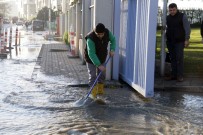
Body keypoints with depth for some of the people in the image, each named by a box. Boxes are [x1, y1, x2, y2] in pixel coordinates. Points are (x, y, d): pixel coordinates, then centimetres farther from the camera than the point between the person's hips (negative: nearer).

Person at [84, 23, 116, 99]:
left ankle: (100, 91, 26)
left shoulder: (107, 32, -21)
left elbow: (113, 39, 2)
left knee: (101, 75, 11)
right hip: (91, 58, -5)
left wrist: (112, 49, -13)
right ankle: (93, 93, -1)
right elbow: (91, 54, -37)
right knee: (93, 76, -8)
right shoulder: (90, 38, -36)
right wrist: (99, 65, -41)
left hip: (102, 58, 5)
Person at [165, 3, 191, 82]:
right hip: (170, 42, 4)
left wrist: (187, 39, -12)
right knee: (172, 58, 4)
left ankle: (180, 76, -4)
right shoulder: (168, 18, 10)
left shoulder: (182, 16, -3)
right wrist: (166, 39, 11)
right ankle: (173, 75, 8)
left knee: (179, 58, -7)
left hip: (179, 41, -4)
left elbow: (187, 28, -5)